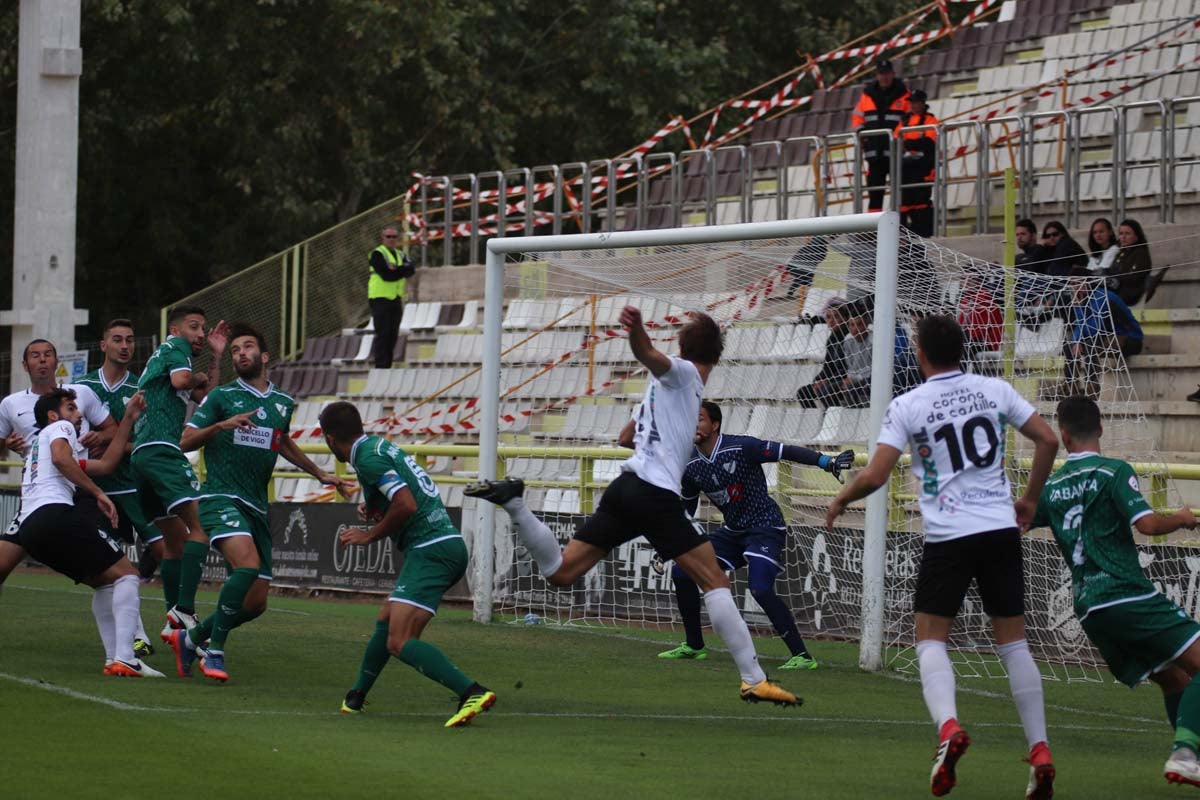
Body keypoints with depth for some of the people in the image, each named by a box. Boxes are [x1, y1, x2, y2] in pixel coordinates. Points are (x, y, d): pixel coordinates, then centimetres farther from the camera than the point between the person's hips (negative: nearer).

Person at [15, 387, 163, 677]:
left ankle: (113, 658, 5)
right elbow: (60, 457, -13)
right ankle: (124, 659, -20)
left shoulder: (39, 443, 38)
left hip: (28, 526, 9)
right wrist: (98, 493, -10)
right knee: (125, 575, -5)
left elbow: (106, 464, 35)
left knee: (105, 583, 21)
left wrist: (128, 419, 36)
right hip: (55, 513, -9)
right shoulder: (59, 428, 13)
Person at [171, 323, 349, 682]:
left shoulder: (283, 404, 14)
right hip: (221, 499, -6)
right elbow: (185, 441, -2)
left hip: (257, 507, 6)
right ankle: (215, 650, -20)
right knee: (248, 563, -32)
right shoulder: (221, 396, 1)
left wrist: (319, 473, 33)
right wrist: (221, 425, -18)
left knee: (255, 603, 4)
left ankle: (192, 638, 26)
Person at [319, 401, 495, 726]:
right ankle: (357, 696, 40)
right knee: (386, 621, 24)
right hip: (450, 544, 10)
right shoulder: (381, 445, 19)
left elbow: (406, 505, -20)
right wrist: (375, 509, 20)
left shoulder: (368, 458, -10)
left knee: (399, 642, -18)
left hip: (430, 550, -10)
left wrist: (370, 535, -7)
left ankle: (473, 692, -31)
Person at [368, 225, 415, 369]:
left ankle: (387, 366, 13)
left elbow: (411, 269, -3)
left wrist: (397, 270, -19)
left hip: (396, 298, 7)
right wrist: (403, 271, -9)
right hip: (380, 298, -7)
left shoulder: (401, 255, 16)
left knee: (393, 335, 7)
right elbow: (386, 275, -18)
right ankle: (381, 366, -11)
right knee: (383, 334, -10)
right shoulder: (377, 254, -5)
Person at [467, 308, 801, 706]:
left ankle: (513, 502, -5)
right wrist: (635, 328, -43)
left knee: (560, 571, 9)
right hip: (656, 494, -8)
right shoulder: (682, 373, 1)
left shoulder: (666, 384, 26)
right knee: (716, 582, -6)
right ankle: (754, 681, -10)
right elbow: (648, 355, -22)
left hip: (626, 488, 8)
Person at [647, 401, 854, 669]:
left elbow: (787, 452, -23)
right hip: (733, 531, 8)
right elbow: (686, 508, 14)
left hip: (766, 528, -8)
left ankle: (802, 656, -20)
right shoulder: (691, 465, 0)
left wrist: (828, 462, -35)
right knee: (682, 571, 4)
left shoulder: (741, 447, -19)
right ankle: (694, 645, 20)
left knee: (760, 589, -27)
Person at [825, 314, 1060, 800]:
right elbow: (1047, 440, 7)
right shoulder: (994, 390, 6)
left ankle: (947, 725, -23)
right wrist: (1030, 499, 21)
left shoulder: (907, 406, -3)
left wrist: (840, 500, 13)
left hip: (948, 536, -3)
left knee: (931, 639, 5)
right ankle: (1040, 752, 2)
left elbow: (875, 476, -7)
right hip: (1002, 530, 3)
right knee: (1013, 642, 10)